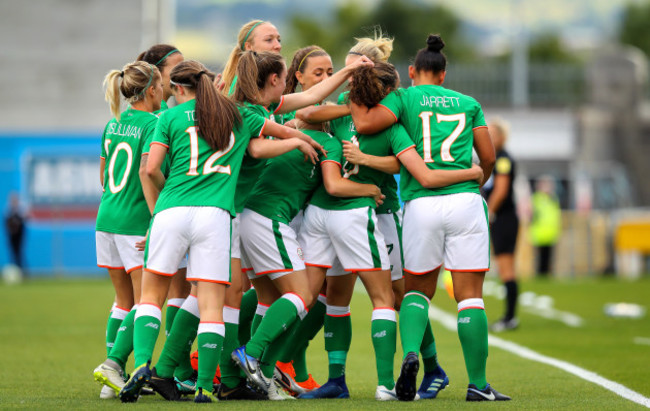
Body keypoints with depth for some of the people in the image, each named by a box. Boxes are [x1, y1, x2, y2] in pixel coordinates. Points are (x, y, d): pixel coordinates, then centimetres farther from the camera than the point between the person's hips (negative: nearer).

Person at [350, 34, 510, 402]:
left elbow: (365, 124, -8)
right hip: (465, 201, 1)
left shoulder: (404, 98, 7)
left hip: (421, 203, -1)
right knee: (470, 295, 3)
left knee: (418, 289, 15)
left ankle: (410, 353, -12)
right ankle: (478, 383, -1)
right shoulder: (468, 103, 15)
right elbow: (488, 157, 14)